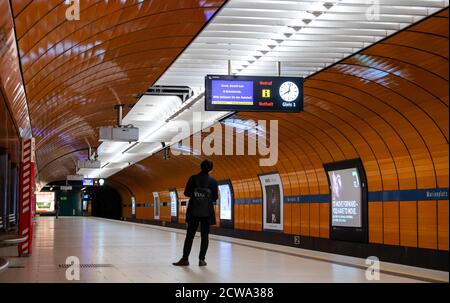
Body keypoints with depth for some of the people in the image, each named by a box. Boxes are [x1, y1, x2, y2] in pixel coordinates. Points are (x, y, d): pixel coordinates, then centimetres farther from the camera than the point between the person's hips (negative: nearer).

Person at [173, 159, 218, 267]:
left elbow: (186, 193, 0)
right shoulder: (213, 181, -3)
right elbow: (215, 197, -1)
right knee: (204, 235, 5)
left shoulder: (193, 178, -3)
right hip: (207, 211, 0)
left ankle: (185, 259, 4)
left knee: (190, 235, 4)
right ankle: (201, 260, 3)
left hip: (194, 210, 0)